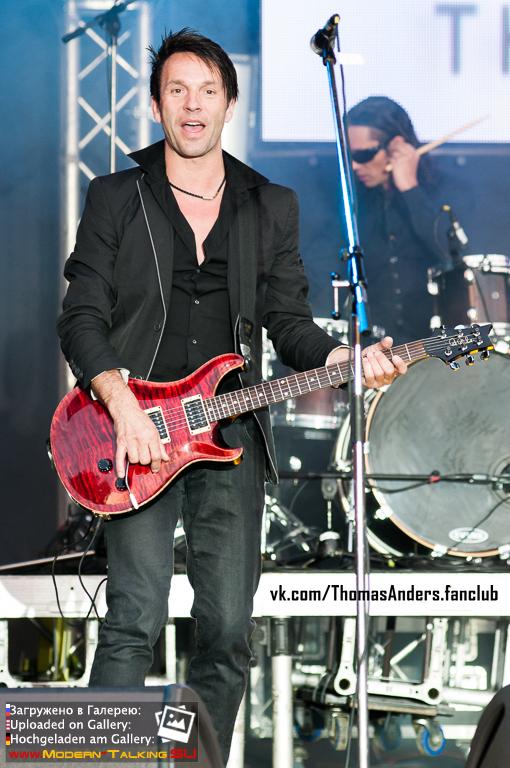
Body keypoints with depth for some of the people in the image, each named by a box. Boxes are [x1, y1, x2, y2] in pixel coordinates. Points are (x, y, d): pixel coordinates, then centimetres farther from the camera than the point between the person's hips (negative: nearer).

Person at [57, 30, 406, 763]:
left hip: (230, 435, 3)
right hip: (138, 436, -3)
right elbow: (82, 317, 0)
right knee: (135, 623, -15)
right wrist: (122, 405, -16)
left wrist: (343, 360, -9)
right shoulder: (116, 198, 6)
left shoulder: (272, 207, 14)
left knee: (228, 634, 1)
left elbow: (290, 322, 12)